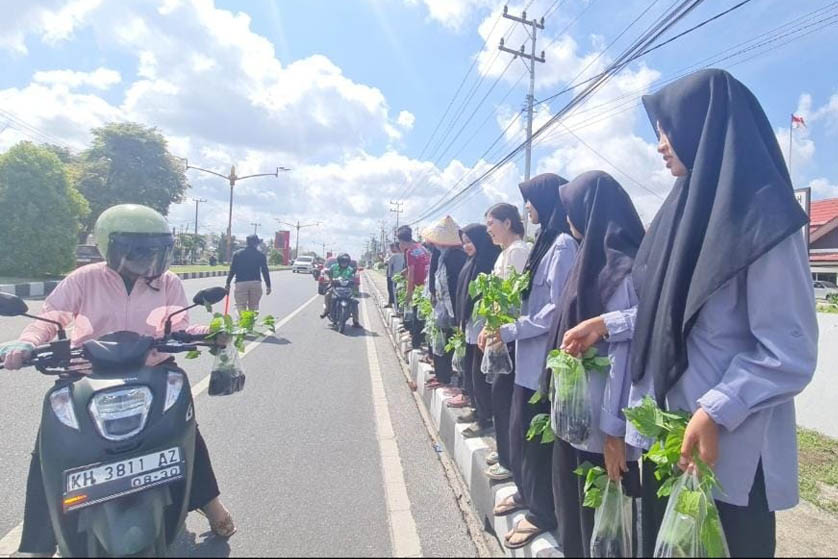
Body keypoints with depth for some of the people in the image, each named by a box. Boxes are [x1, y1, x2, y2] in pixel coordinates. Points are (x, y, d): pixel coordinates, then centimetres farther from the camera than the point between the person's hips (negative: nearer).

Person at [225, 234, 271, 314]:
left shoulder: (237, 254, 6)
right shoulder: (260, 255, 4)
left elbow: (232, 270, 4)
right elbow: (265, 271, 2)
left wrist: (228, 283, 9)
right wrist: (268, 286, 7)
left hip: (241, 283, 0)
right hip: (256, 283, 1)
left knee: (241, 309, 0)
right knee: (253, 309, 10)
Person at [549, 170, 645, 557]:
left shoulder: (622, 269, -18)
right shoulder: (594, 261, 9)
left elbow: (624, 351, -21)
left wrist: (613, 430, -18)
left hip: (600, 424, -8)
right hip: (575, 415, 9)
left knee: (601, 525, 10)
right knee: (573, 512, 21)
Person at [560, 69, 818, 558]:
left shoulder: (764, 218, -15)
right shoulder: (690, 205, 9)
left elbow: (790, 352, -17)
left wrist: (715, 412, -26)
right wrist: (608, 324, 6)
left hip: (727, 451, -7)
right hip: (664, 432, 8)